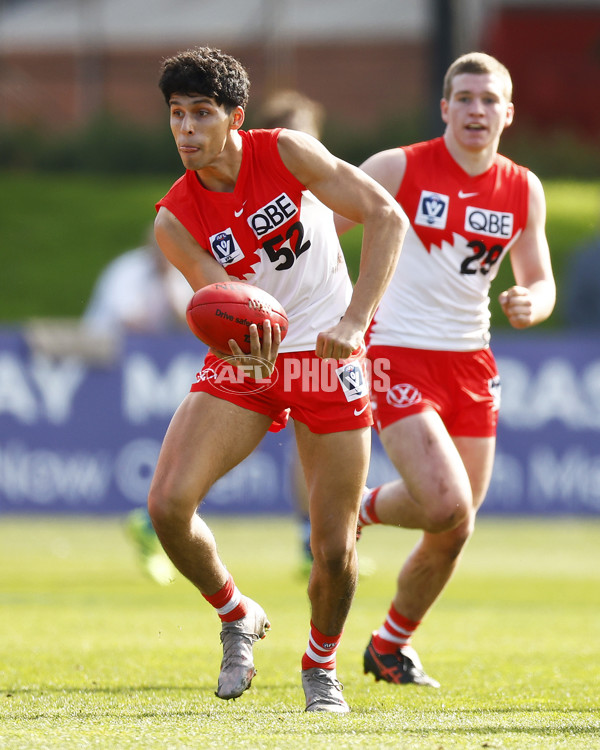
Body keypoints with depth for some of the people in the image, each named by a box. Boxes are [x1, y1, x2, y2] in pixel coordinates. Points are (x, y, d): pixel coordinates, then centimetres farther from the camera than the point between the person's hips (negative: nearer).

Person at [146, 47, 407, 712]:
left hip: (326, 358, -2)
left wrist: (354, 319, -26)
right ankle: (236, 618, 10)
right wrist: (245, 346, -41)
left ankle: (321, 664, 25)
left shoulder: (286, 153, -13)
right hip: (244, 360, 2)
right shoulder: (174, 220, -8)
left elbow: (386, 216, -16)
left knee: (335, 550, -5)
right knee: (168, 502, -18)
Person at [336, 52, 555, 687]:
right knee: (448, 510, -21)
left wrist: (531, 303, -11)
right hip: (398, 355, -5)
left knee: (453, 529, 6)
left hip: (471, 363, 5)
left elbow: (540, 281, 13)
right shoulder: (399, 168, -9)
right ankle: (365, 510, 13)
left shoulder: (523, 190, 5)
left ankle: (390, 644, 30)